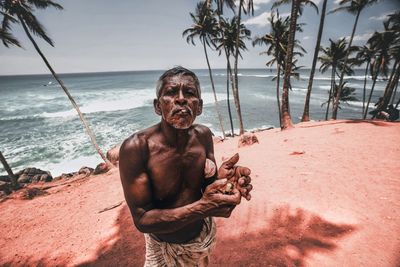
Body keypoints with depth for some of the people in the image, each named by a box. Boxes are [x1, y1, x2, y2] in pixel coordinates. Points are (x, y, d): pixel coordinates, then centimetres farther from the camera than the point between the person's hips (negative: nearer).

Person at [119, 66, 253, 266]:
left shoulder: (203, 135, -16)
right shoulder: (135, 147, -30)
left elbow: (207, 186, -4)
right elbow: (142, 219, -25)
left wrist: (221, 181, -28)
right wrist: (201, 208, -38)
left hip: (204, 233, 5)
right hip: (164, 248, -4)